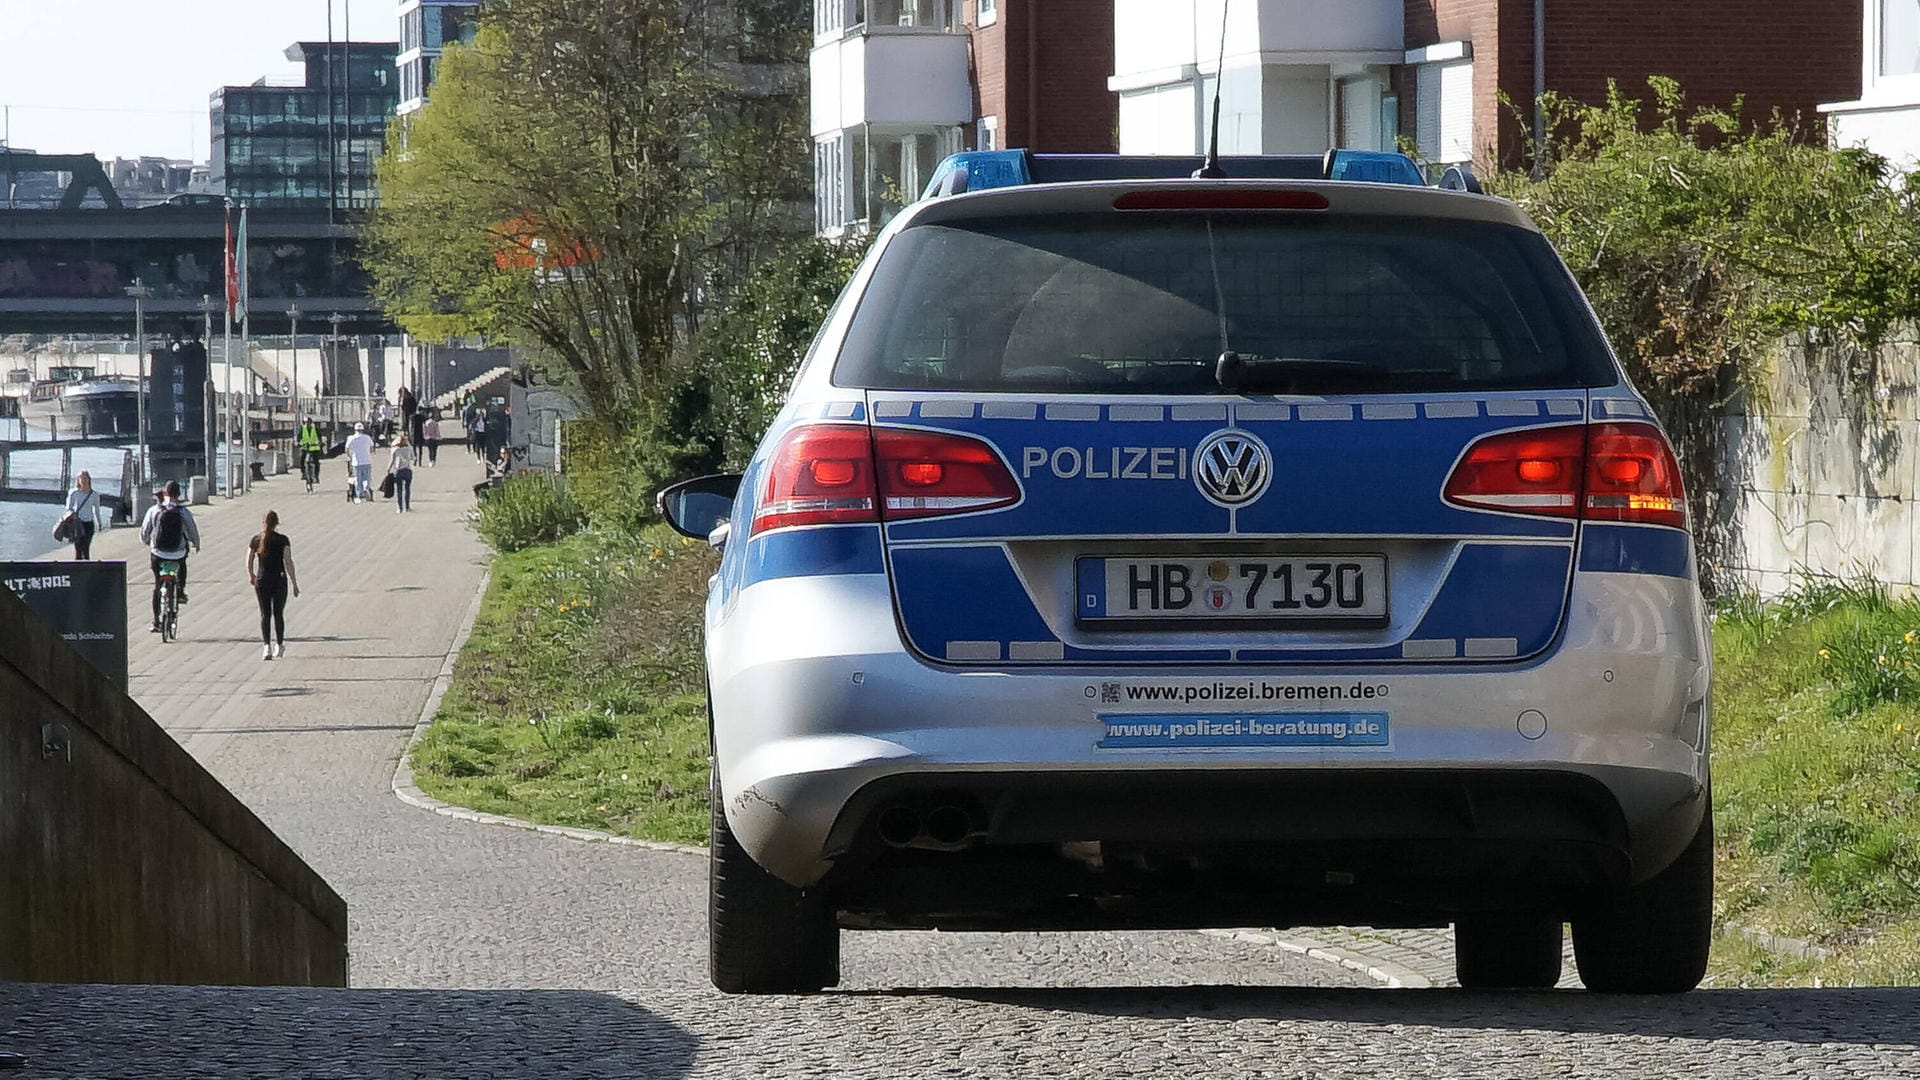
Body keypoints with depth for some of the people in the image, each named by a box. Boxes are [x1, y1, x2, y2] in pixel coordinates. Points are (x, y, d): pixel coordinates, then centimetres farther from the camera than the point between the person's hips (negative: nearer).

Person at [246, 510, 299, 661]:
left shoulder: (256, 540, -1)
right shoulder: (282, 540, -7)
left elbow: (249, 562, 3)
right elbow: (288, 562, -9)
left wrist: (251, 576, 23)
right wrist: (294, 583, -4)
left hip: (262, 580, 1)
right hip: (280, 580, -1)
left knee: (265, 615, 3)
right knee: (279, 614, 14)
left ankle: (266, 646, -13)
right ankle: (279, 645, 24)